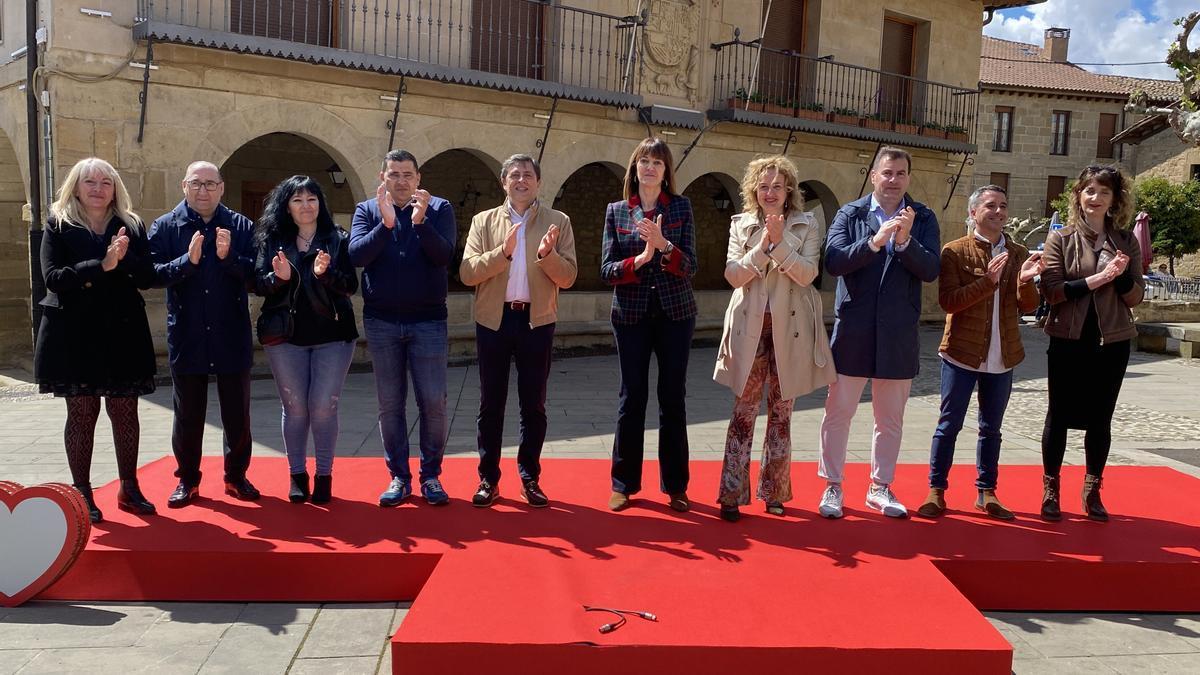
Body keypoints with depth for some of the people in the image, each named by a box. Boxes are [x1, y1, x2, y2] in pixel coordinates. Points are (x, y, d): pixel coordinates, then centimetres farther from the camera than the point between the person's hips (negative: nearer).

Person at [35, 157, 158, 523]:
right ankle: (82, 493, 13)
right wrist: (102, 265, -22)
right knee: (81, 413, 4)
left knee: (125, 411, 7)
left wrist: (124, 259, -19)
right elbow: (53, 277, -12)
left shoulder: (132, 226, 8)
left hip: (123, 333, 2)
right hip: (73, 335, -2)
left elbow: (147, 276, 0)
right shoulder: (58, 226, 1)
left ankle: (129, 488, 19)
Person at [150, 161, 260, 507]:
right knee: (188, 413, 11)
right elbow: (151, 273, -9)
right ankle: (188, 480, 25)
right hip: (186, 337, 0)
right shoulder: (165, 226, 2)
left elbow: (256, 275, -4)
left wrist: (229, 257, -20)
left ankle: (236, 475, 26)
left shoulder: (241, 226, 3)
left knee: (237, 413, 9)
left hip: (232, 337, 0)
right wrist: (187, 261, -22)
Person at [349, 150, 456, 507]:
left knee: (433, 402, 0)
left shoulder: (439, 209, 2)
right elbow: (356, 255, -11)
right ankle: (399, 477, 17)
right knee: (390, 404, 7)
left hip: (428, 320, -1)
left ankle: (431, 475, 14)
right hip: (381, 321, 2)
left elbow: (443, 255, -13)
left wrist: (420, 221, -26)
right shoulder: (367, 211, 5)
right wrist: (385, 223, -23)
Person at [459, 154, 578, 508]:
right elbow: (467, 272, -5)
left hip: (537, 321, 0)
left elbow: (568, 277, -1)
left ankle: (530, 478, 19)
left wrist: (547, 255, -20)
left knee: (533, 404, 7)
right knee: (490, 403, 7)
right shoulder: (483, 221, 5)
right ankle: (488, 479, 17)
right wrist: (503, 252, -19)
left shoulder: (558, 222, 4)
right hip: (493, 320, 1)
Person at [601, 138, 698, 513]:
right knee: (632, 397, 3)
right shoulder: (616, 211, 4)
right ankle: (624, 483, 15)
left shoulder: (681, 207, 2)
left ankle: (676, 486, 15)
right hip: (631, 314, 0)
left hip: (675, 313, 0)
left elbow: (690, 266, -5)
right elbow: (606, 270, -3)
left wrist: (664, 245, -22)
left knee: (673, 397, 5)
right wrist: (640, 258, -19)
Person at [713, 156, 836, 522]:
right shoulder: (740, 225, 7)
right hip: (750, 327, 0)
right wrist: (763, 246, -16)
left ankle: (774, 492, 21)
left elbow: (807, 274, -9)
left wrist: (779, 243, -20)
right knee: (744, 410, 1)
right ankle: (732, 494, 7)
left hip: (789, 329, 0)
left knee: (781, 412, 9)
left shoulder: (807, 226, 3)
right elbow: (733, 275, -4)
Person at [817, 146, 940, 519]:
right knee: (838, 412, 5)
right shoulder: (849, 214, -1)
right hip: (853, 330, -2)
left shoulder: (923, 219, 4)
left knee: (890, 418, 12)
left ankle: (880, 487, 27)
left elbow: (930, 270, -6)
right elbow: (833, 260, -14)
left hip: (898, 333, 2)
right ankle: (832, 486, 19)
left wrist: (905, 242, -22)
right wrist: (874, 241, -26)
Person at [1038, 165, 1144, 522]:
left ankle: (1092, 491, 23)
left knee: (1100, 419, 9)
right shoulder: (1060, 238, -2)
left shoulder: (1126, 241, 5)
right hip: (1069, 341, -2)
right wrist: (1096, 279, -21)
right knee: (1059, 415, 6)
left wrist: (1120, 276, -16)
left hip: (1112, 342, 2)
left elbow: (1136, 296, 3)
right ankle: (1050, 489, 18)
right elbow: (1051, 291, -12)